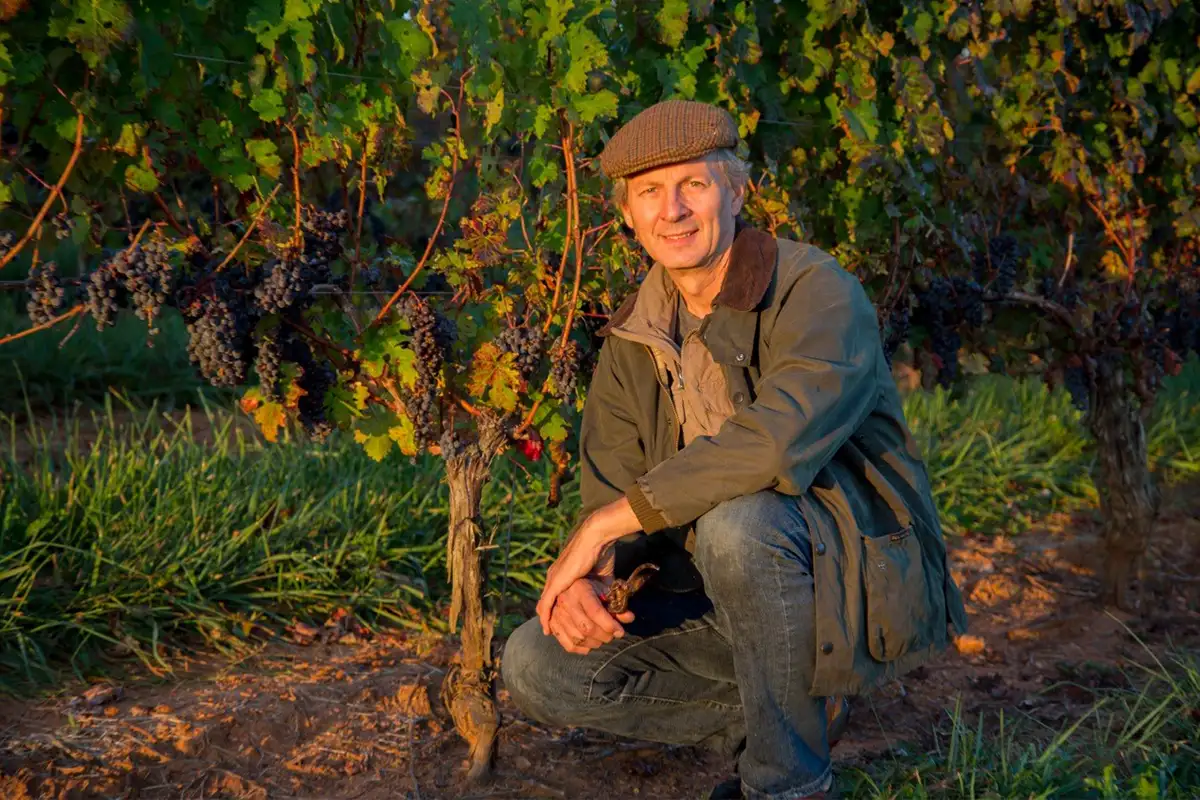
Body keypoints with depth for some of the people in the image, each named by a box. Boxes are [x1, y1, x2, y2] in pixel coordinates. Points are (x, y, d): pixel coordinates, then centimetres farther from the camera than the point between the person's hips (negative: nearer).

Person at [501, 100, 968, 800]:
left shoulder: (819, 293, -17)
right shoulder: (634, 337, 5)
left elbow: (778, 441, -35)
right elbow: (609, 494, 4)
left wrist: (603, 526, -28)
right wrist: (584, 577, -21)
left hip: (862, 589, -7)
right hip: (731, 606, 7)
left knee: (740, 522, -37)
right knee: (536, 668, -8)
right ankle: (784, 713, 7)